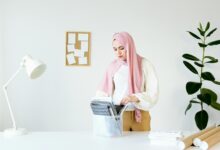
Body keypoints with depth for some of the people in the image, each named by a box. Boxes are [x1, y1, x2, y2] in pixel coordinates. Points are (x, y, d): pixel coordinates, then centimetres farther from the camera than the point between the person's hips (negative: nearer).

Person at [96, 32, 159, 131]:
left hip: (140, 115, -1)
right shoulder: (113, 66, 5)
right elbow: (104, 91, 6)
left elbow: (153, 93, -8)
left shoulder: (145, 64, -3)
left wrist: (135, 98, -23)